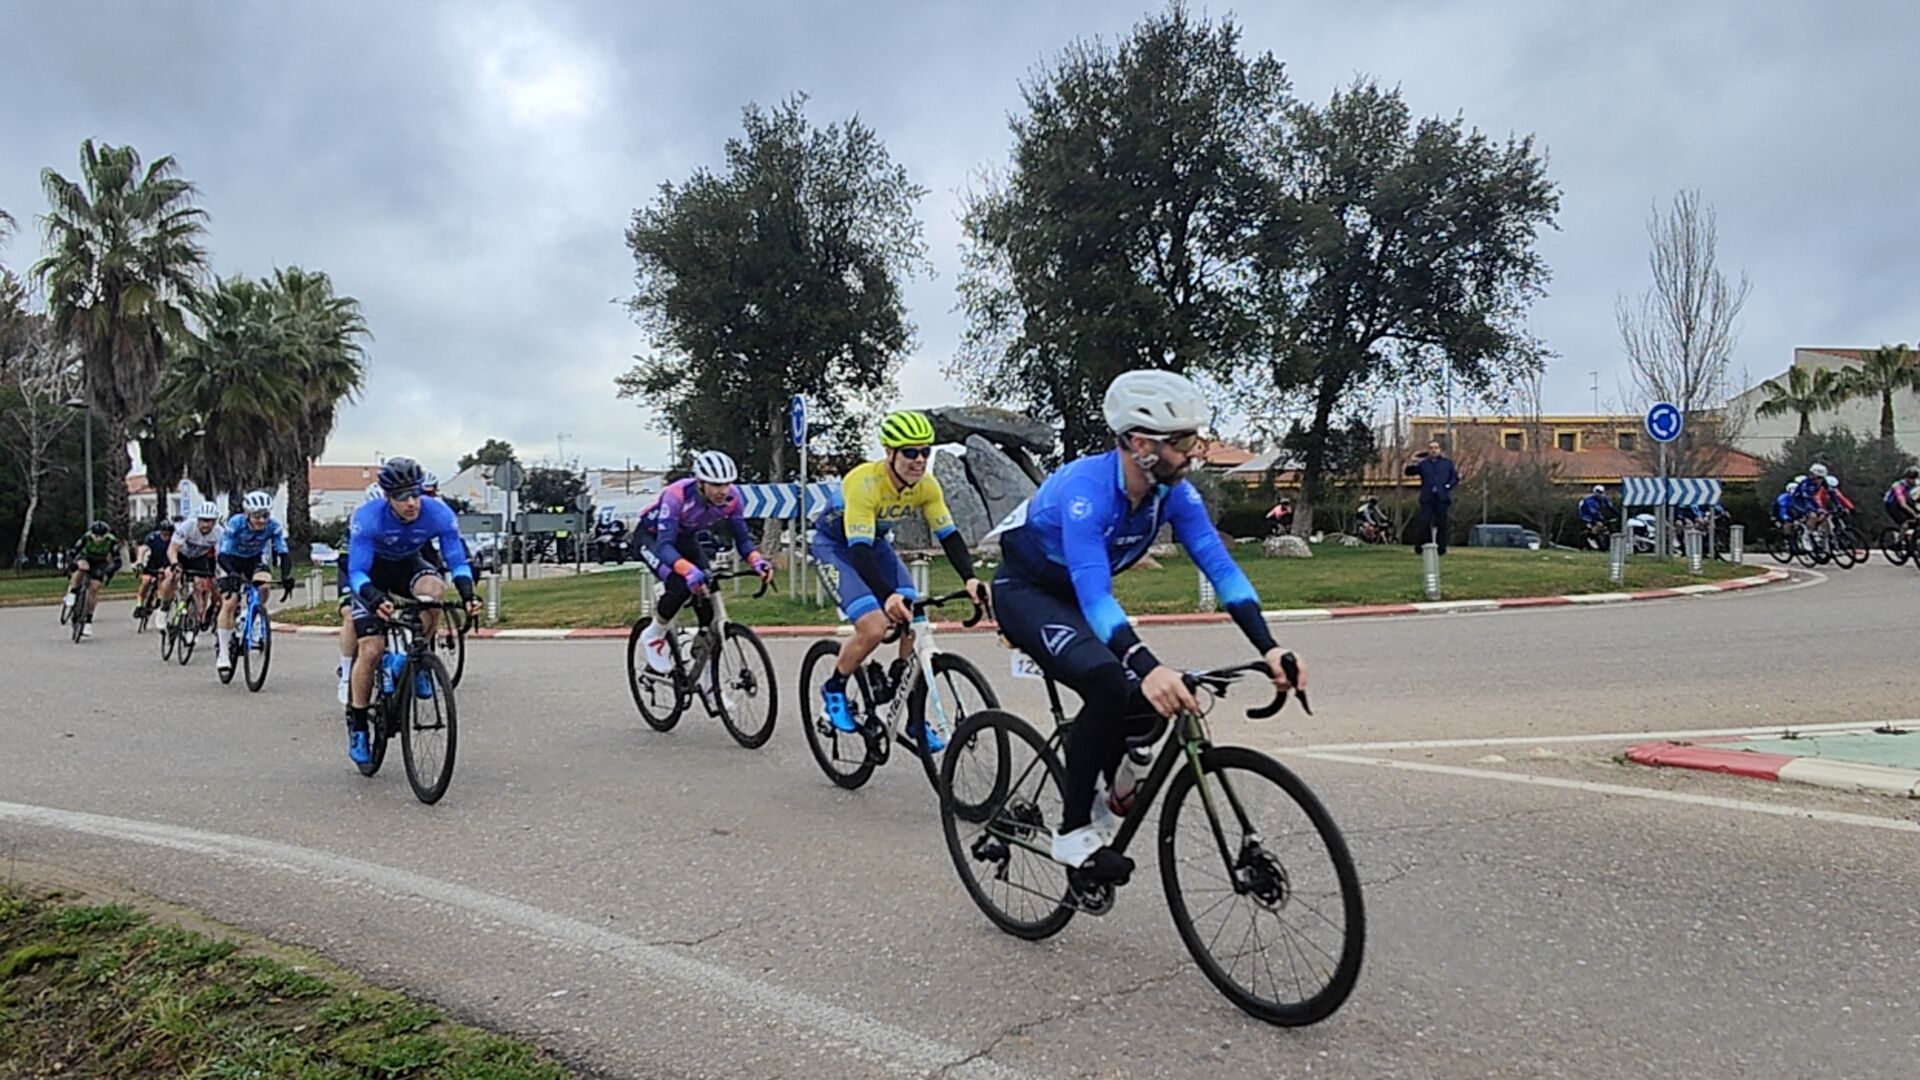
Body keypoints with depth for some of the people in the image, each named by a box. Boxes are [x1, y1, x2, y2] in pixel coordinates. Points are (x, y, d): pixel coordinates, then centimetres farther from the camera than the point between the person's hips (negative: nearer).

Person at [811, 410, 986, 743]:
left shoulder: (927, 486, -18)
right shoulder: (864, 482, -35)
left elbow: (948, 535, -17)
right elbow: (858, 550, -41)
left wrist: (970, 579, -35)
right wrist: (888, 595, -56)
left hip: (876, 544, 6)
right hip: (835, 545, -6)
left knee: (913, 625, -11)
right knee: (874, 627, -24)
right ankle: (834, 689, 4)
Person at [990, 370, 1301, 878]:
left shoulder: (1173, 492, -15)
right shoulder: (1085, 488, -35)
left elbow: (1220, 565, -20)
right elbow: (1093, 593, -46)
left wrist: (1269, 647, -34)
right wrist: (1148, 667, -60)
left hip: (1076, 597, 7)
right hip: (1024, 592, -7)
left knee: (1158, 696, -11)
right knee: (1108, 683, -31)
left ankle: (1104, 796, 17)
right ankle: (1073, 832, -15)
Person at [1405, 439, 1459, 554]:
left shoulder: (1447, 463, 13)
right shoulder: (1423, 464, 13)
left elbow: (1455, 477, 12)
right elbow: (1409, 472, 9)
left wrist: (1448, 486, -4)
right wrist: (1412, 464, -9)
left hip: (1442, 498, 1)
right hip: (1427, 498, -1)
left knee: (1442, 524, 2)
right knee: (1424, 523, -9)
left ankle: (1441, 548, 7)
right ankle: (1419, 546, -1)